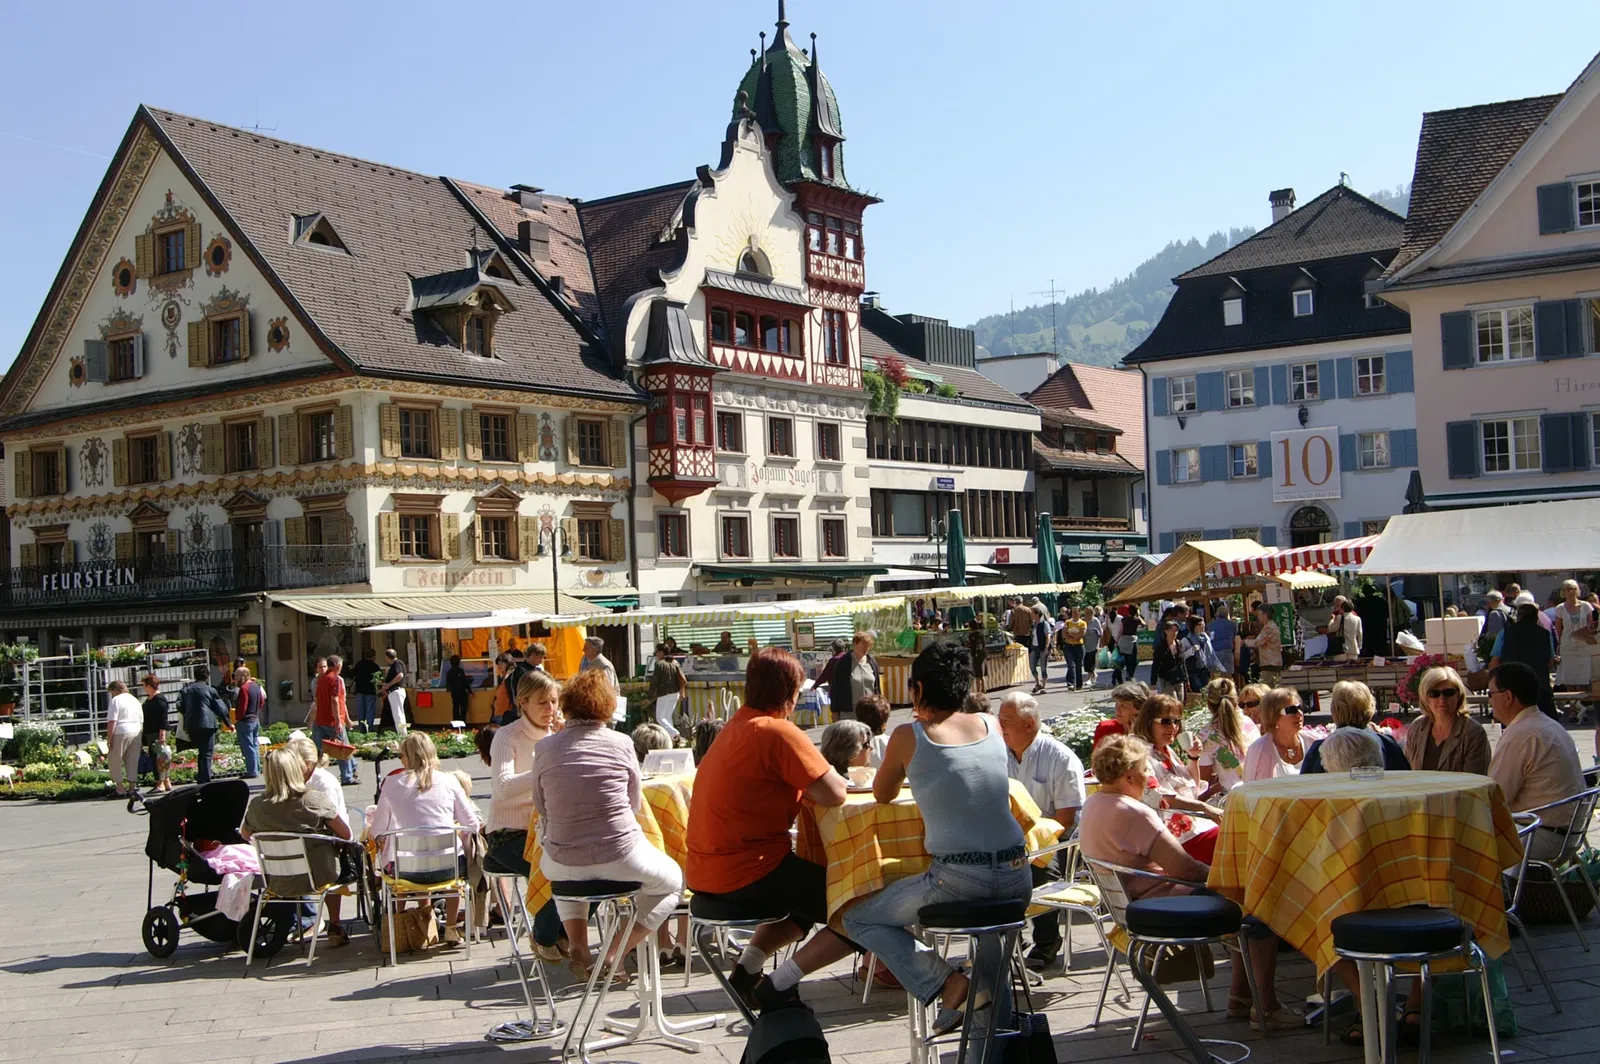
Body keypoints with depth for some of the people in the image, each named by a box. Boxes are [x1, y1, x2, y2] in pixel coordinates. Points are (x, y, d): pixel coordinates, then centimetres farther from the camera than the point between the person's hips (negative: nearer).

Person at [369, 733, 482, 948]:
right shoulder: (448, 780, 3)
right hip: (446, 868, 0)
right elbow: (472, 825, 7)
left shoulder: (392, 783, 3)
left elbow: (377, 832, 9)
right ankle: (451, 929, 35)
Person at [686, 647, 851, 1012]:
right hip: (749, 871, -9)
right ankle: (781, 983, -5)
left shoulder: (735, 726, 12)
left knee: (815, 886, 32)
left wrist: (817, 777, 4)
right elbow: (834, 794, -18)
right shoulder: (779, 732, -16)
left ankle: (749, 963, 15)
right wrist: (827, 773, 3)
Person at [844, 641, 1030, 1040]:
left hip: (957, 880, -5)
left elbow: (882, 794, 13)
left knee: (858, 919, 15)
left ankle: (943, 982, 0)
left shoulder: (909, 736, -4)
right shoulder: (991, 725, 7)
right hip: (1016, 877, 5)